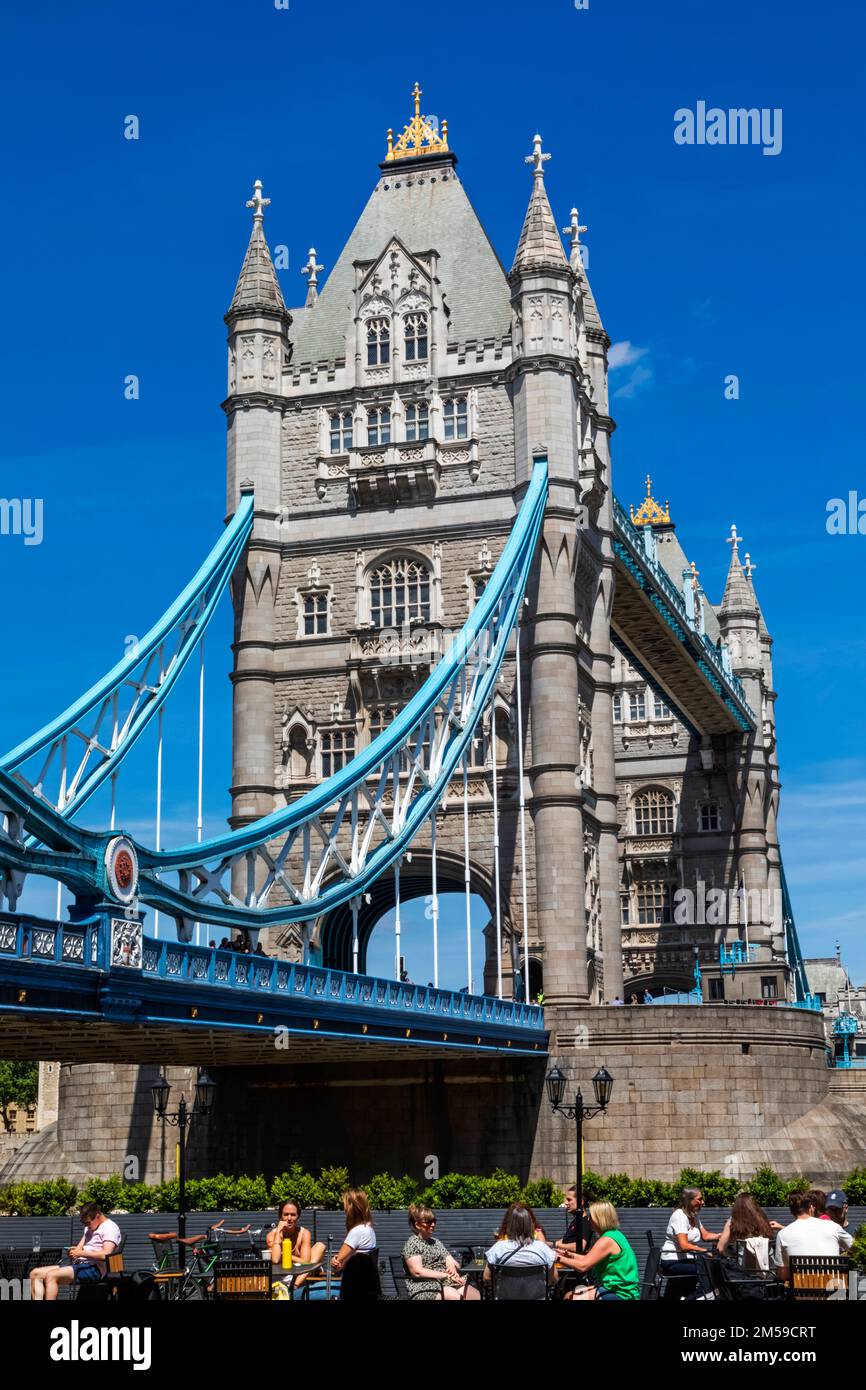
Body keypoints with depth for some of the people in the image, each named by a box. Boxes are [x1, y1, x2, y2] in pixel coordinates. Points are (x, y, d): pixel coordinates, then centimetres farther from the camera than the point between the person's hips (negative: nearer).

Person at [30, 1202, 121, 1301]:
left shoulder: (110, 1228, -5)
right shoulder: (89, 1228, 26)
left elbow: (106, 1254, -20)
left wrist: (81, 1253, -17)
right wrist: (74, 1252, 0)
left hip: (94, 1269, -10)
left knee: (51, 1276, -28)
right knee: (35, 1274, -2)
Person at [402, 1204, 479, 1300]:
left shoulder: (436, 1242, 23)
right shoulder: (412, 1244, 0)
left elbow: (456, 1265, 23)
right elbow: (418, 1272, -14)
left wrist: (452, 1266, -3)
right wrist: (446, 1275, -14)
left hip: (447, 1285, 7)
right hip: (424, 1288, -7)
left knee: (475, 1294, -22)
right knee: (456, 1296, -34)